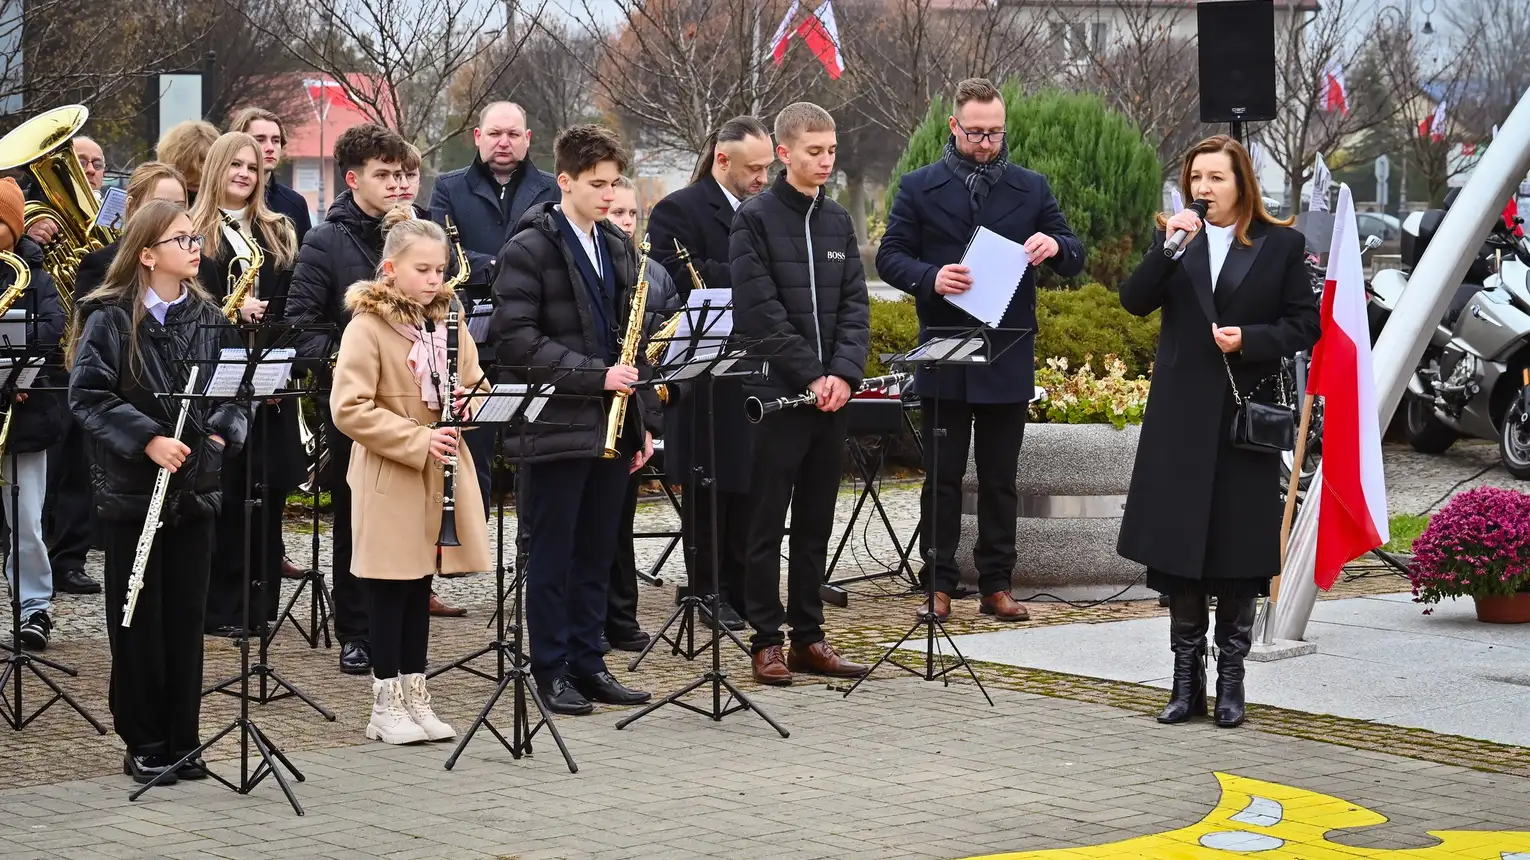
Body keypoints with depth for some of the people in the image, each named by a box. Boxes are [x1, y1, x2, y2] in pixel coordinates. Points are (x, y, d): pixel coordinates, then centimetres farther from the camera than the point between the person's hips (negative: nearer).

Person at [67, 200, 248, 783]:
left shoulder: (208, 318, 7)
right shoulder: (110, 319, -7)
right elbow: (87, 396, -13)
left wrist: (220, 434, -6)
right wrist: (148, 440, -21)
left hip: (194, 488, 4)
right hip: (132, 490, -4)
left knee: (186, 616, 7)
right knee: (138, 619, 3)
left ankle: (181, 740, 16)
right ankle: (144, 744, 11)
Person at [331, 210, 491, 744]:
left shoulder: (448, 322, 8)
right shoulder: (367, 327, -12)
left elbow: (475, 385, 17)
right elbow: (349, 409, -18)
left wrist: (468, 403, -7)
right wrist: (418, 439, -22)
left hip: (440, 475, 6)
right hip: (389, 479, -6)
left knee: (420, 587, 12)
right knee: (389, 590, 1)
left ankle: (414, 696, 19)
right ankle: (386, 705, 8)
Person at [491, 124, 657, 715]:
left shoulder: (619, 249, 14)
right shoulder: (529, 249, -8)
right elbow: (517, 339, -15)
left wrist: (643, 419, 12)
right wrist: (594, 375, -19)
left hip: (611, 428, 6)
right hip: (555, 427, -6)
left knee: (596, 553, 10)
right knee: (552, 555, 1)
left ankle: (587, 662, 18)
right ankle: (551, 671, 8)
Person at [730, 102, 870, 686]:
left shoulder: (838, 222, 13)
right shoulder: (755, 219, -5)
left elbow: (855, 305, 8)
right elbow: (762, 312, -11)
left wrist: (844, 374, -7)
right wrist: (811, 376, -15)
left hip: (832, 396, 5)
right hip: (777, 393, -5)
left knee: (816, 524, 10)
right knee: (767, 523, 0)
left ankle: (808, 636, 16)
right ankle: (765, 641, 6)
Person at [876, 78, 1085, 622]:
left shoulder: (1032, 188, 9)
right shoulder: (919, 188, 4)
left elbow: (1074, 259, 8)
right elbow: (890, 256, 1)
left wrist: (1055, 245, -16)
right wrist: (930, 278, -19)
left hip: (1008, 358, 1)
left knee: (1000, 479, 6)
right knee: (942, 476, 2)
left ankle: (996, 585, 11)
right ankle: (938, 585, 6)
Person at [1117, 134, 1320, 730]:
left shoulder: (1281, 245, 2)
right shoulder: (1177, 238, 7)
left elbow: (1305, 324, 1)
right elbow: (1135, 301, -5)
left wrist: (1249, 339, -14)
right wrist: (1167, 250, -19)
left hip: (1247, 415, -2)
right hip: (1182, 418, 2)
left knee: (1239, 549, 3)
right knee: (1179, 548, 3)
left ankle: (1230, 683, 12)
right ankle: (1187, 684, 12)